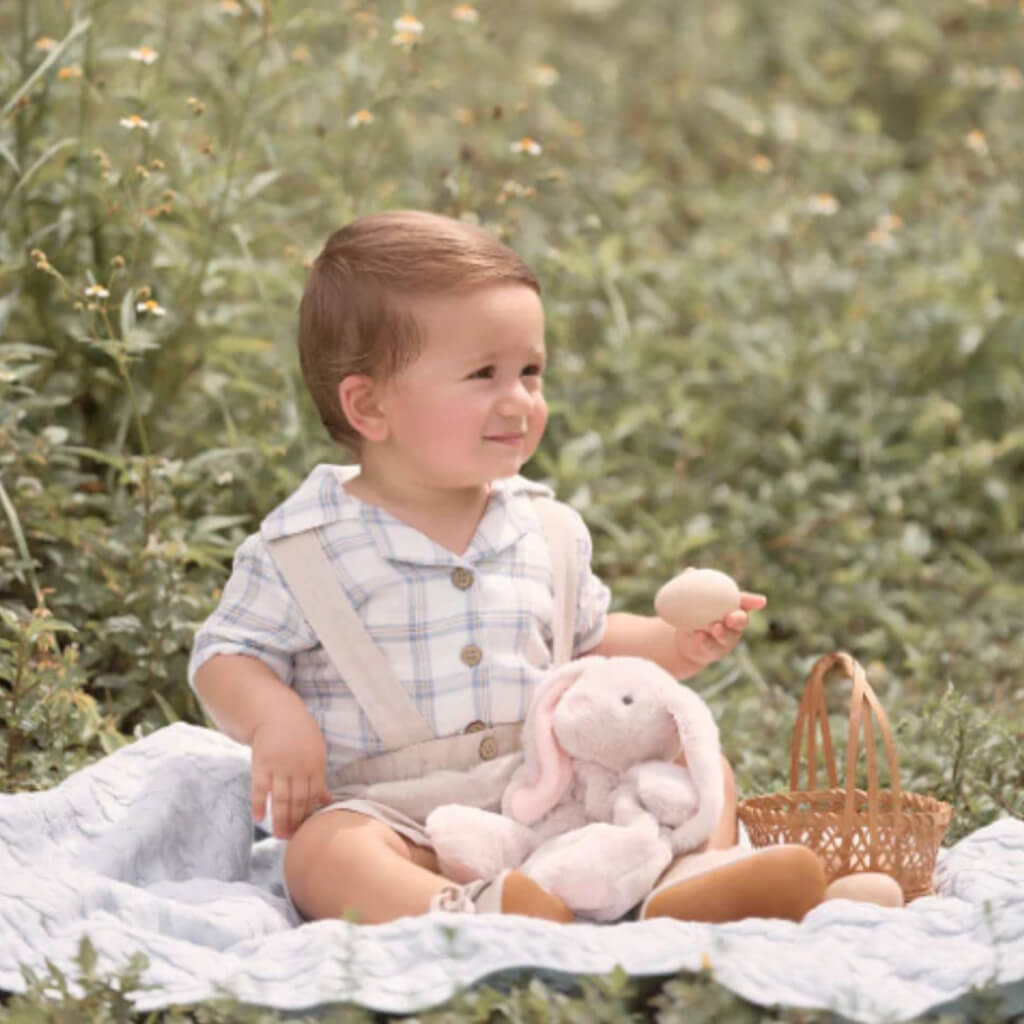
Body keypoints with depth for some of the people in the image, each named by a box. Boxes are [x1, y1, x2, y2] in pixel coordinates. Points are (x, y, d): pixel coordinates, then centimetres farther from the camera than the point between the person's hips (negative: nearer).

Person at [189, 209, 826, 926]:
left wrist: (677, 642, 6)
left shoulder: (547, 530, 10)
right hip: (393, 816, -5)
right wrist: (274, 721, -20)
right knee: (324, 853, -35)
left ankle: (698, 883, -35)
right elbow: (227, 655, 1)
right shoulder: (305, 543, -3)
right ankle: (466, 918, -60)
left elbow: (590, 645, 24)